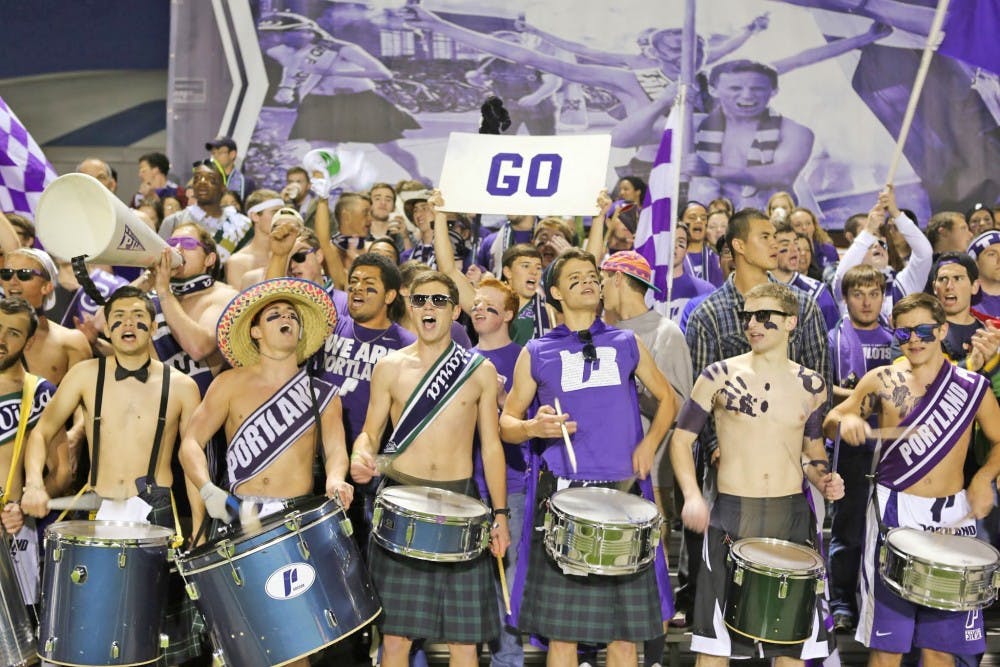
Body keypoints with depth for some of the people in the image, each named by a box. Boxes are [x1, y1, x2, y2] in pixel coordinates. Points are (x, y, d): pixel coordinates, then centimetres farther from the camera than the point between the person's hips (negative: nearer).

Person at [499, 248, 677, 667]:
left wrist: (649, 443, 3)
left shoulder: (627, 344, 11)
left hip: (623, 491, 1)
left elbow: (667, 399, 20)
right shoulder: (536, 353, 7)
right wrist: (534, 427, -12)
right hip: (562, 492, -1)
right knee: (561, 623, 1)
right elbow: (506, 421, 10)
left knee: (626, 623, 6)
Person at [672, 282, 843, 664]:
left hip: (793, 515, 3)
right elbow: (681, 439, 1)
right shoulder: (719, 376, -2)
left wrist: (823, 480, -1)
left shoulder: (812, 386, 7)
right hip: (731, 513, -2)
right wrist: (692, 496, -13)